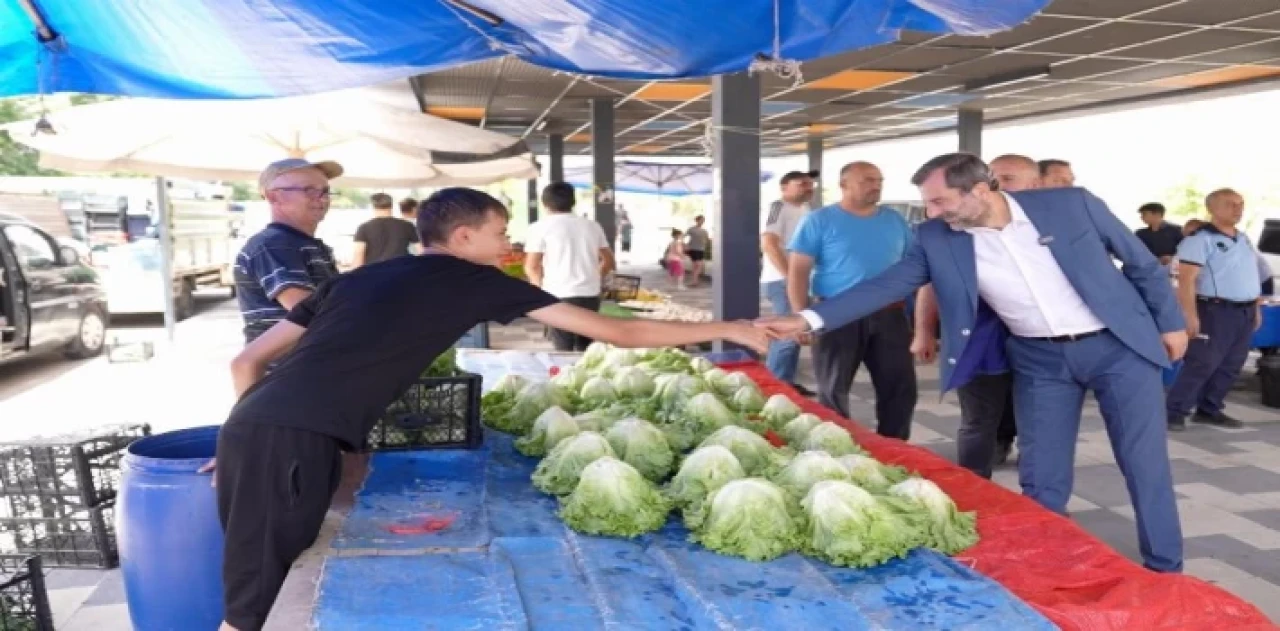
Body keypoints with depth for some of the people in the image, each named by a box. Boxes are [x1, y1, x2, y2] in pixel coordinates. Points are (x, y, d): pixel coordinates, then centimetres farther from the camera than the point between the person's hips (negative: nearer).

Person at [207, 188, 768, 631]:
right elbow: (617, 333, 8)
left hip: (250, 426, 8)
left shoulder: (355, 279, 22)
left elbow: (247, 361, 20)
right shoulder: (476, 281, 4)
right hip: (296, 441, -8)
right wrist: (726, 329, 17)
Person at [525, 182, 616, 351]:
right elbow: (608, 261, 17)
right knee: (585, 349, 14)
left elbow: (531, 267, -2)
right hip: (591, 296, 4)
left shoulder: (541, 227, 0)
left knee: (563, 351, 1)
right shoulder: (592, 226, 13)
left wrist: (543, 287, 15)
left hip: (559, 296, -4)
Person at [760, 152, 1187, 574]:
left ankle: (1164, 570, 24)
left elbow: (1142, 263, 0)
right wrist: (809, 319, -19)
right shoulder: (937, 239, -9)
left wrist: (1170, 322, 5)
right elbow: (889, 284, -10)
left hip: (1116, 346, -1)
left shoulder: (1071, 204, -12)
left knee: (1145, 464, 6)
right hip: (1040, 360, 2)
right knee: (1041, 479, 4)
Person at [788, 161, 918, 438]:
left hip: (889, 315, 4)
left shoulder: (895, 220, 10)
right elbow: (798, 272, -7)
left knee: (901, 389, 7)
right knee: (833, 391, 7)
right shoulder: (819, 221, -4)